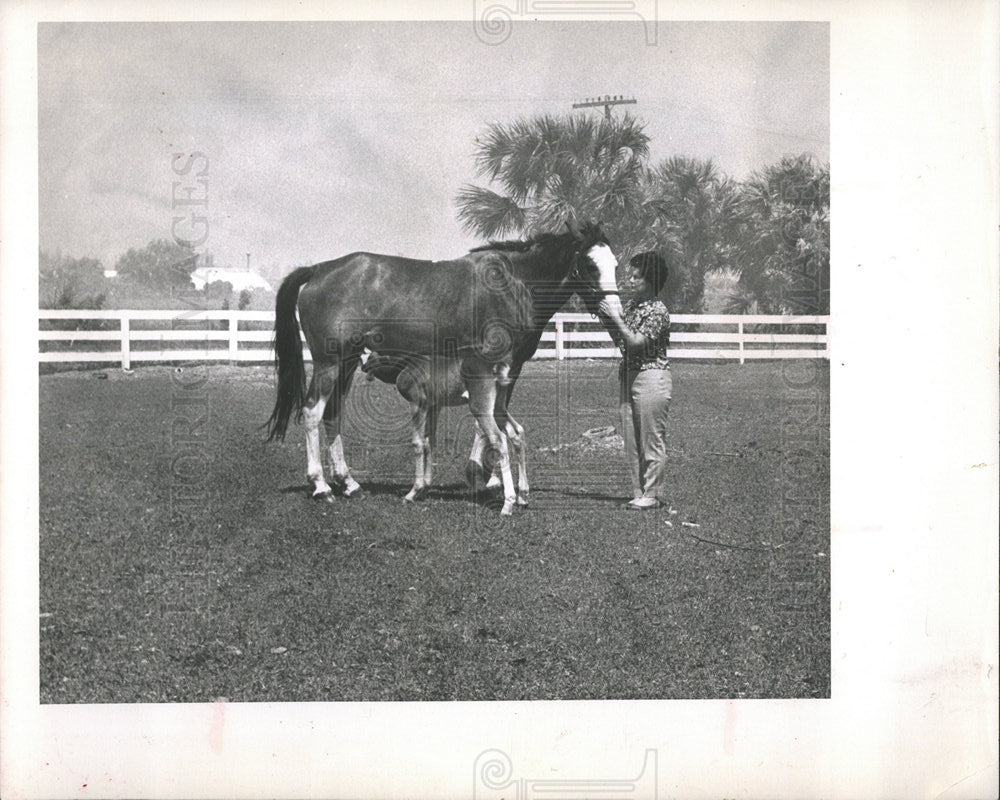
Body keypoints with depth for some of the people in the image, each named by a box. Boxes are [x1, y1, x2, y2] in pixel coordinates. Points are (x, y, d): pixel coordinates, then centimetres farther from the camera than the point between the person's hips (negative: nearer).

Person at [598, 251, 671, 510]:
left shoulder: (657, 310, -13)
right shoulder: (630, 305, 11)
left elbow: (636, 342, -19)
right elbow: (619, 341, 16)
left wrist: (615, 317, -16)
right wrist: (606, 316, 4)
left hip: (651, 376, -9)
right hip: (628, 376, 9)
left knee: (652, 440, -1)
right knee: (631, 441, 11)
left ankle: (652, 495, 6)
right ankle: (639, 492, 19)